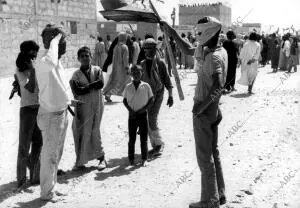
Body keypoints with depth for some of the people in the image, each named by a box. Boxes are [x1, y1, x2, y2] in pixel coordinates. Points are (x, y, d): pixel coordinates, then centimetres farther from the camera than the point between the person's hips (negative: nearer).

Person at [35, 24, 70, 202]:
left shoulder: (58, 62, 6)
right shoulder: (44, 63, -23)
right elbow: (51, 62, -49)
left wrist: (67, 101, 26)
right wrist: (55, 39, -34)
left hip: (62, 113, 9)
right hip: (51, 115, -9)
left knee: (57, 154, 20)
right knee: (50, 155, 5)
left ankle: (51, 187, 35)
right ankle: (47, 192, 21)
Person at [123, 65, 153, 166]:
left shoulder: (145, 86, -3)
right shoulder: (128, 87, 0)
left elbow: (151, 99, 2)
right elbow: (124, 100, 7)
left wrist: (144, 108, -10)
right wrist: (130, 110, -7)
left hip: (142, 114, -1)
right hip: (132, 115, 1)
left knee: (144, 138, 4)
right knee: (132, 138, 7)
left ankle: (144, 159, 13)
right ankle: (131, 158, 17)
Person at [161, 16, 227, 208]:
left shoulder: (214, 57, -22)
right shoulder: (219, 50, 6)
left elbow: (218, 86, -34)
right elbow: (188, 50, 18)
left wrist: (203, 104, -41)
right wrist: (173, 34, 15)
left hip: (204, 111, -9)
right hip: (212, 109, 9)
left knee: (205, 156, 1)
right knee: (213, 152, 18)